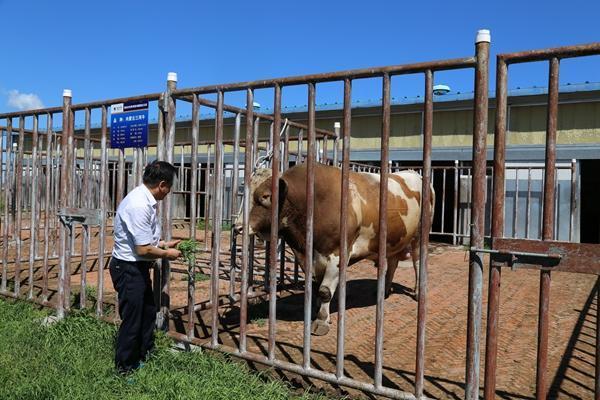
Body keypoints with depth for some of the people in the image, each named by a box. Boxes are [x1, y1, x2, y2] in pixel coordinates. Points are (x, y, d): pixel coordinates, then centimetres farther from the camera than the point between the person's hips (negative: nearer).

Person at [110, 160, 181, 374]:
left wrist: (164, 244, 13)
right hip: (128, 269, -11)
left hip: (138, 268, 11)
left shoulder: (144, 200, 6)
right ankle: (124, 369, 21)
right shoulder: (139, 206, -27)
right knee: (132, 320, 3)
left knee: (148, 313, 23)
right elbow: (143, 249, -26)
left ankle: (145, 357, 41)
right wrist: (167, 254, -11)